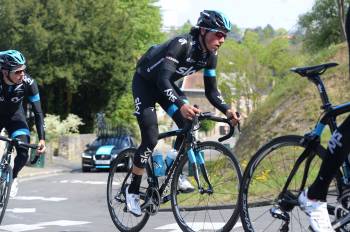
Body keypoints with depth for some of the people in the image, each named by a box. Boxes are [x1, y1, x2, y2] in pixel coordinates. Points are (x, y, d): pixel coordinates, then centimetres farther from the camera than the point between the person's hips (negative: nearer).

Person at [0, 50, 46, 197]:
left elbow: (38, 112, -19)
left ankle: (13, 177, 14)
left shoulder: (28, 83, -27)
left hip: (15, 116, 1)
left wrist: (42, 139, -25)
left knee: (23, 154, -16)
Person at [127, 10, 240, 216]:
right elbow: (163, 79, -45)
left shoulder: (210, 55, -12)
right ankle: (133, 191, -1)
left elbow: (211, 90, -6)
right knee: (151, 139, -15)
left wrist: (227, 110, -24)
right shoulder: (182, 44, -35)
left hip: (166, 84, 7)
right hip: (145, 82, -7)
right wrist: (181, 105, -59)